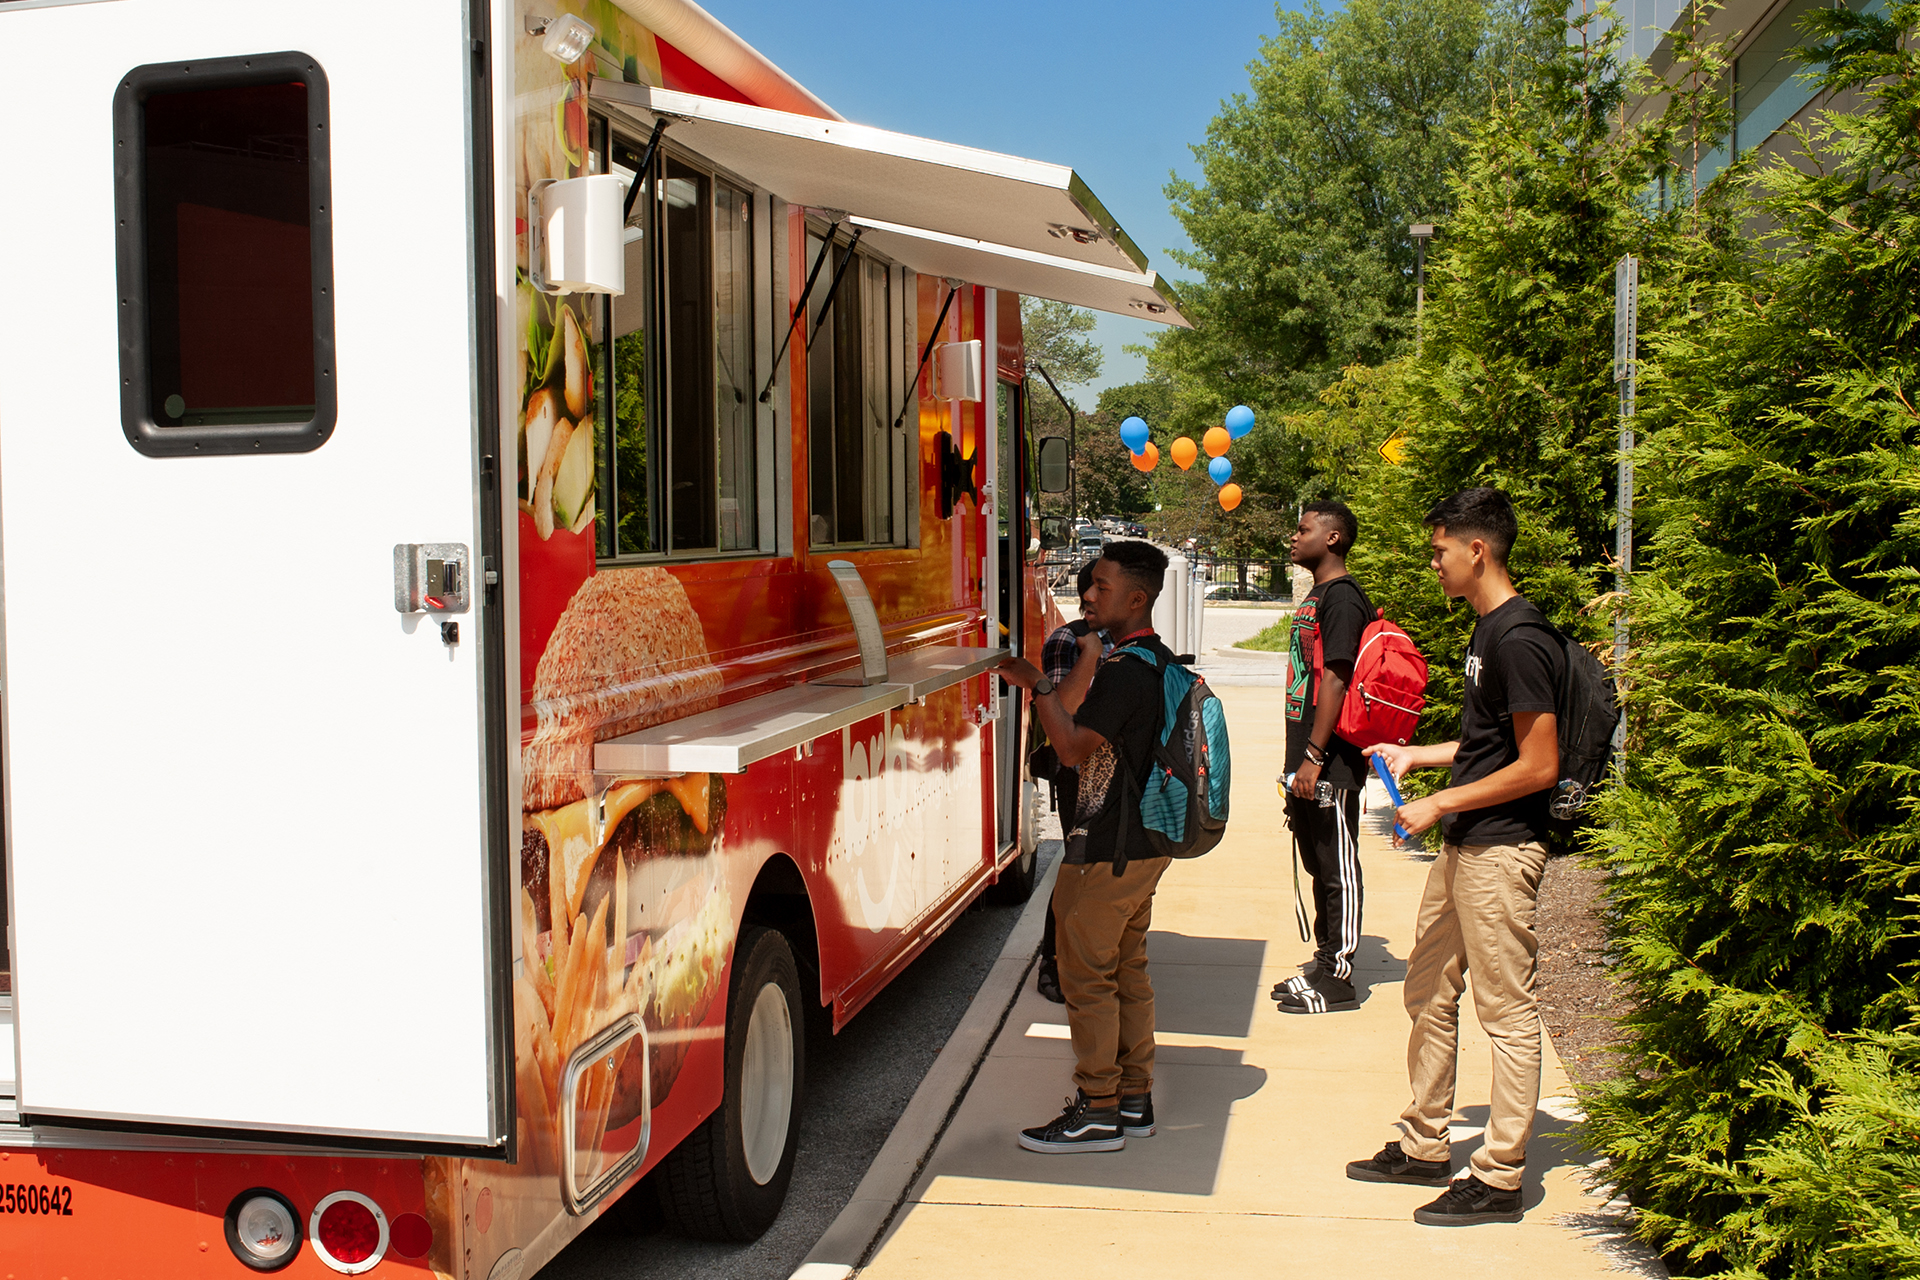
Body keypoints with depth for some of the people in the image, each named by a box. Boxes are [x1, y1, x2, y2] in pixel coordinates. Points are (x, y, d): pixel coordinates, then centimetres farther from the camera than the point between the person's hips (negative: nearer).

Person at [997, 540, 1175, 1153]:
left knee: (1087, 974, -2)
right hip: (1144, 843, 10)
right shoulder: (1158, 660, 11)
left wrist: (1037, 685, -14)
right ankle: (1134, 1099, 24)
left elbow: (1074, 748, -21)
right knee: (1128, 968, 16)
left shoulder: (1124, 670, -21)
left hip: (1108, 848, -10)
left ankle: (1097, 1112, 5)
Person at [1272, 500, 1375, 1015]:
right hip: (1307, 760, 10)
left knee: (1339, 871, -1)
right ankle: (1323, 964, 26)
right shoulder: (1316, 595, 16)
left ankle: (1337, 980, 6)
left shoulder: (1342, 597, -14)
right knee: (1318, 867, 16)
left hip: (1331, 762, -10)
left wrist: (1314, 757, -22)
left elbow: (1335, 680, -20)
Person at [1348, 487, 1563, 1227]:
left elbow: (1538, 765, -20)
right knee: (1429, 993, 17)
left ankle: (1500, 1179, 9)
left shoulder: (1518, 639, -18)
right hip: (1465, 845, 11)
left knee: (1507, 1012, 0)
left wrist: (1441, 803, -16)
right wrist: (1416, 756, 17)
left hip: (1501, 849, -10)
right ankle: (1424, 1146, 29)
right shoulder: (1488, 629, 13)